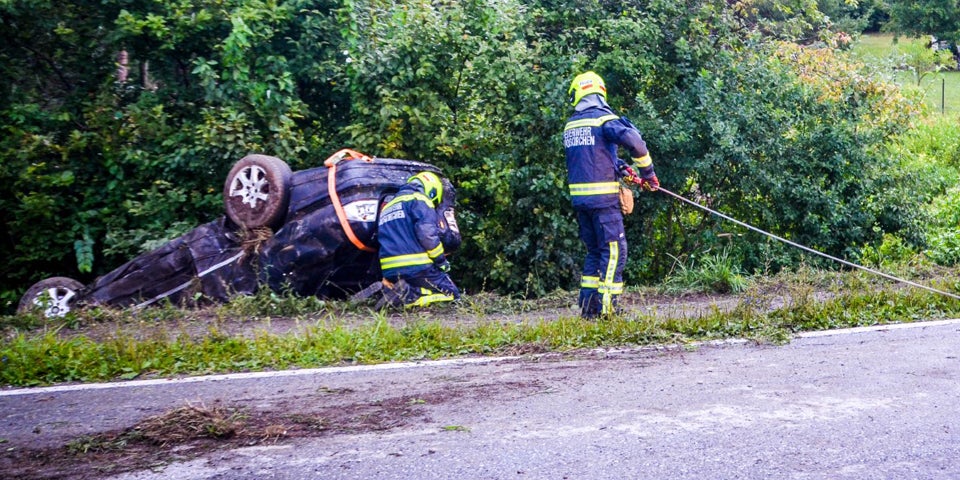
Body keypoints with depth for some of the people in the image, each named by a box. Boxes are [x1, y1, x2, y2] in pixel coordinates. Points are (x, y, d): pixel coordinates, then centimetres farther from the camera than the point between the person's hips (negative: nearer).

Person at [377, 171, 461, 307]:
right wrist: (441, 260, -3)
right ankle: (410, 297, -20)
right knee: (452, 295, 4)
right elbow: (427, 233, -14)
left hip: (390, 271, 7)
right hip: (416, 268, -7)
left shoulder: (387, 207, 28)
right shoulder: (419, 200, 1)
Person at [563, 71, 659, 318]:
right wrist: (648, 173, -9)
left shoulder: (570, 125, 11)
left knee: (594, 251, 16)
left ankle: (588, 306, 15)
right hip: (603, 196, -6)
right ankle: (607, 307, -6)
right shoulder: (603, 119, -10)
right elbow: (634, 142, -22)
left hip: (578, 197, 6)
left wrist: (622, 169, 16)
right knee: (614, 251, -1)